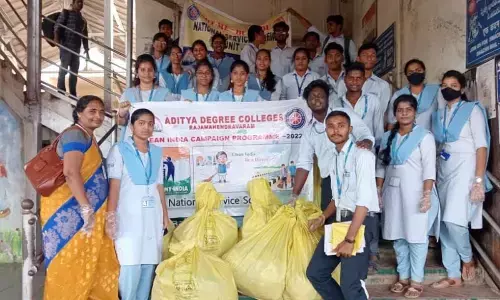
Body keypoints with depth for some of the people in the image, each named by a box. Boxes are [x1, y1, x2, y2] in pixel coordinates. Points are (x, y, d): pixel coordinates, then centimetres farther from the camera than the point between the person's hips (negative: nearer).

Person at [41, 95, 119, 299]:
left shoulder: (89, 138, 18)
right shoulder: (76, 135, -13)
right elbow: (70, 172, -25)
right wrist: (87, 209, -28)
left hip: (84, 211, 10)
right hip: (71, 212, -10)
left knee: (90, 265, 12)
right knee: (69, 266, -4)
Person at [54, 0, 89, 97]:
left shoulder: (83, 20, 21)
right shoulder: (66, 13, 5)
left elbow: (85, 36, 21)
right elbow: (57, 25, -6)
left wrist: (86, 50, 15)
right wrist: (56, 38, -22)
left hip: (76, 47, 6)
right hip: (66, 45, -6)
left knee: (74, 71, 6)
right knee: (64, 69, -8)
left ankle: (73, 94, 11)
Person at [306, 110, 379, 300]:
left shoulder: (362, 155, -13)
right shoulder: (333, 157, 12)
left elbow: (364, 200, -19)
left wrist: (350, 239, -22)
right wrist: (322, 218, 6)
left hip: (360, 221, -8)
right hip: (339, 221, 8)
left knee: (350, 284, -11)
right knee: (315, 272, 12)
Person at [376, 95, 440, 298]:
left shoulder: (424, 136, -5)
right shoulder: (388, 137, 11)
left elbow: (429, 168, -10)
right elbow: (381, 165, 12)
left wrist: (427, 193, -18)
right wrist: (378, 190, 7)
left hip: (414, 192, -5)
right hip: (393, 192, 5)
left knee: (416, 237, -1)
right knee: (398, 237, 10)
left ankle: (417, 281, 9)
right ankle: (403, 277, 21)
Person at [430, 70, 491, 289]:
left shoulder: (472, 109, -3)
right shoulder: (438, 115, 14)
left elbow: (482, 146, -9)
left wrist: (479, 180, -17)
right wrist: (433, 177, 7)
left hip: (464, 169, -6)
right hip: (443, 171, 6)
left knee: (453, 220, -18)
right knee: (444, 224, 5)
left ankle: (468, 259, 12)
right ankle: (453, 276, 15)